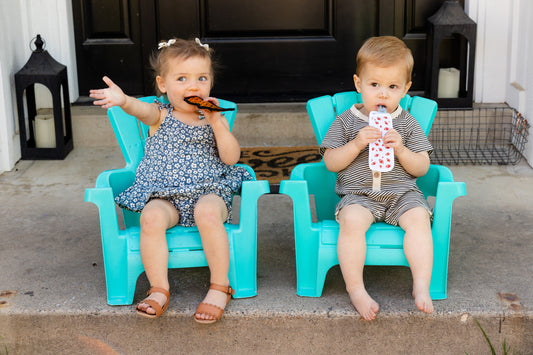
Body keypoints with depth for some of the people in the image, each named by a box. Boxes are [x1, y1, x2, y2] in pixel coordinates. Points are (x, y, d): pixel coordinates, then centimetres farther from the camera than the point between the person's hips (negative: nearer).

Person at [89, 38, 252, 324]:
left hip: (208, 192, 0)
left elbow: (231, 157, 0)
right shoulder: (160, 115, 5)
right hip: (164, 195, 0)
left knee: (207, 212, -34)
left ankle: (220, 287, -20)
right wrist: (123, 100, -46)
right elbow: (141, 109, -21)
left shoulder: (214, 118, 10)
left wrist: (216, 123, -12)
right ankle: (159, 290, -18)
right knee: (151, 217, -32)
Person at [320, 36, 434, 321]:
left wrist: (401, 150, -13)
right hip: (358, 194, -1)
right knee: (352, 220, -33)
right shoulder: (346, 121, 6)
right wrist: (356, 144, -14)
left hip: (402, 193, 2)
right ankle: (355, 288, -26)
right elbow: (331, 163, 1)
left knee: (419, 217, -29)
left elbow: (422, 168, 6)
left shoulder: (407, 123, 9)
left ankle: (421, 286, -26)